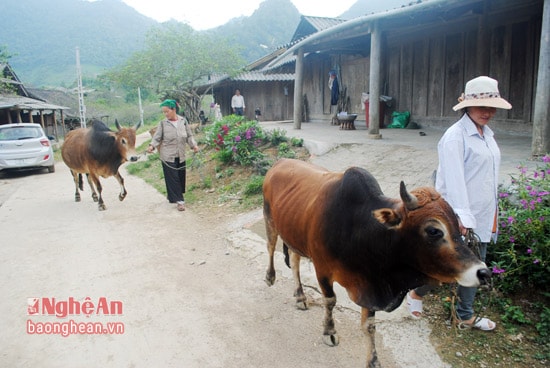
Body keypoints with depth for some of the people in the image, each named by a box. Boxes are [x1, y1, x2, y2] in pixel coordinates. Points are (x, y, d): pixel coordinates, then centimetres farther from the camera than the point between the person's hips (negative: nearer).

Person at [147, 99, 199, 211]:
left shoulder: (183, 121, 1)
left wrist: (194, 145, -8)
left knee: (181, 177, 11)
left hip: (180, 156, 3)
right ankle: (179, 201, 1)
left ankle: (172, 196, 31)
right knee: (172, 178, -4)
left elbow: (189, 136, 8)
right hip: (168, 157, -3)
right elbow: (157, 138, -3)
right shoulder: (163, 123, -4)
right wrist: (152, 146, -22)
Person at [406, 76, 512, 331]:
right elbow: (454, 178, -22)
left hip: (482, 217, 9)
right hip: (457, 218, -8)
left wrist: (492, 216, 18)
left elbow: (490, 176, 18)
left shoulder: (487, 134, 12)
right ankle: (416, 294, 28)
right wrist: (462, 216, -28)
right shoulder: (455, 136, -15)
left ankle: (466, 316, 31)